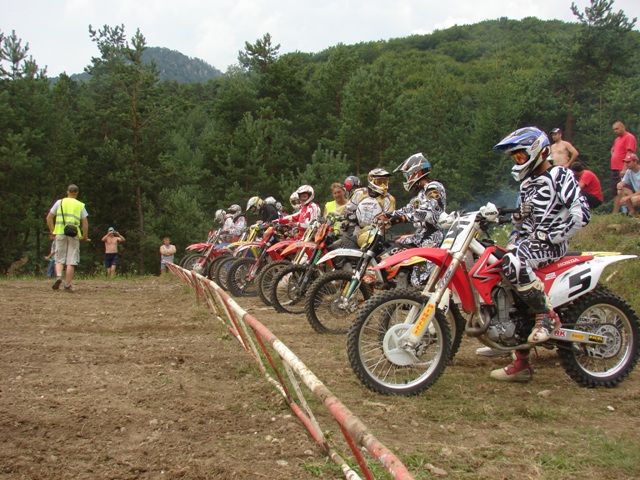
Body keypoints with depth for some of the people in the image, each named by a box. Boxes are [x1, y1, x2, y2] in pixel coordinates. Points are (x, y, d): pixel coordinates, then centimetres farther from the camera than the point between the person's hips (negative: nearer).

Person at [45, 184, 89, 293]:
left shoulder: (60, 202, 9)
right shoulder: (80, 205, 7)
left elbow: (49, 218, 7)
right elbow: (85, 223, 2)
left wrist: (52, 231, 17)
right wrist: (85, 237, 12)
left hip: (60, 234, 1)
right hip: (74, 235, -1)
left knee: (59, 259, 11)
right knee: (71, 261, 2)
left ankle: (58, 276, -15)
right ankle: (67, 285, 1)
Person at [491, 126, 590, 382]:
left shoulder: (560, 176, -5)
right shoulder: (528, 183, 20)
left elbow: (581, 214, -16)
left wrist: (552, 236, -18)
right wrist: (517, 216, 4)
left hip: (552, 244, -9)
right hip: (529, 242, 9)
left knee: (513, 262, -36)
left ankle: (547, 316, -20)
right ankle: (520, 364, 7)